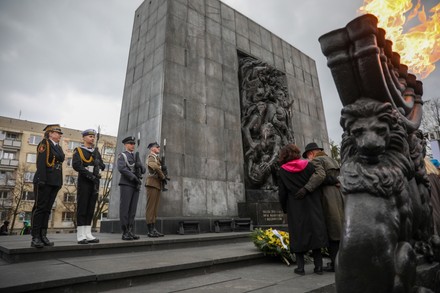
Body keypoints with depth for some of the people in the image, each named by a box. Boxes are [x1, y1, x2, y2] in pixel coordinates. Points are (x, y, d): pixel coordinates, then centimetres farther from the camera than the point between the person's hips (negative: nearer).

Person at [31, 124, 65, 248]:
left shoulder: (58, 147, 19)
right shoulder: (44, 144, -2)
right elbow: (41, 162, -13)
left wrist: (60, 182, 14)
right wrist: (41, 179, -21)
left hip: (55, 182, 7)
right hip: (45, 181, -7)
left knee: (47, 209, 7)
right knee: (40, 208, -4)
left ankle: (43, 236, 11)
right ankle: (35, 238, 0)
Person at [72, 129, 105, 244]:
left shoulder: (96, 151, 17)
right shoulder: (78, 150, 1)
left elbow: (102, 166, 13)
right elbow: (76, 165, -14)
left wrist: (98, 163, -9)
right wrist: (89, 174, -20)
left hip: (95, 182, 5)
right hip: (84, 182, -5)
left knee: (91, 209, 7)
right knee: (82, 208, -3)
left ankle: (88, 234, 13)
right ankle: (80, 236, 2)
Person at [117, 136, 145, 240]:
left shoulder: (135, 157, 21)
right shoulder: (122, 155, 2)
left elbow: (143, 170, 14)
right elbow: (121, 168, -15)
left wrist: (140, 166, -10)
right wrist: (134, 177, -20)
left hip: (135, 185, 6)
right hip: (126, 184, -6)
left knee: (132, 209, 4)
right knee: (125, 208, -5)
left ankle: (131, 231, 8)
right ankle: (125, 233, -2)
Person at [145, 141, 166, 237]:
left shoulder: (157, 158, 24)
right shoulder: (150, 157, -5)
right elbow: (155, 167, -25)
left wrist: (163, 177, 2)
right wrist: (163, 177, -14)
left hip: (157, 184, 9)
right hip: (152, 183, -9)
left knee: (155, 207, 7)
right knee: (151, 207, -8)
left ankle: (153, 229, 10)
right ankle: (150, 230, -7)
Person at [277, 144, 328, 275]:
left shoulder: (282, 171, -4)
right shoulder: (308, 165, -1)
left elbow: (282, 193, -4)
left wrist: (284, 208, 10)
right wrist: (318, 203, 11)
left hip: (295, 209, -1)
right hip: (312, 206, 2)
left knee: (298, 235, 7)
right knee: (315, 232, 10)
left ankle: (300, 267, 9)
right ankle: (318, 266, 14)